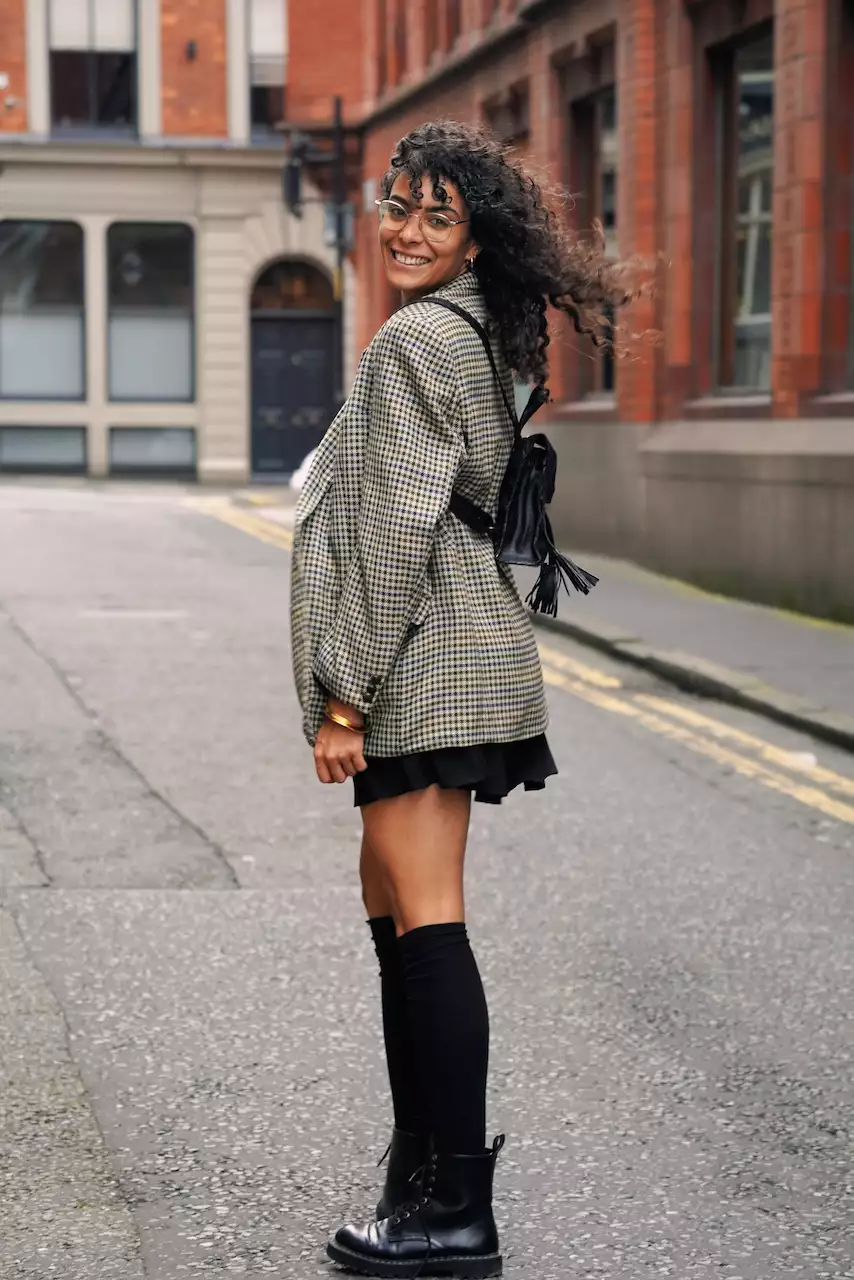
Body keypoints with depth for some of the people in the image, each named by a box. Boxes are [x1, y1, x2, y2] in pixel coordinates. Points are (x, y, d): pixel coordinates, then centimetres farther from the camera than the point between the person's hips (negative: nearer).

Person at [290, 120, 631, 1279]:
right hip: (448, 664, 11)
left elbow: (397, 527, -19)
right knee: (393, 909, 17)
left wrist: (343, 693, -17)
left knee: (425, 922, -10)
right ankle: (425, 1164, 26)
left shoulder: (417, 338, -12)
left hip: (425, 664, -11)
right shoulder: (471, 339, 19)